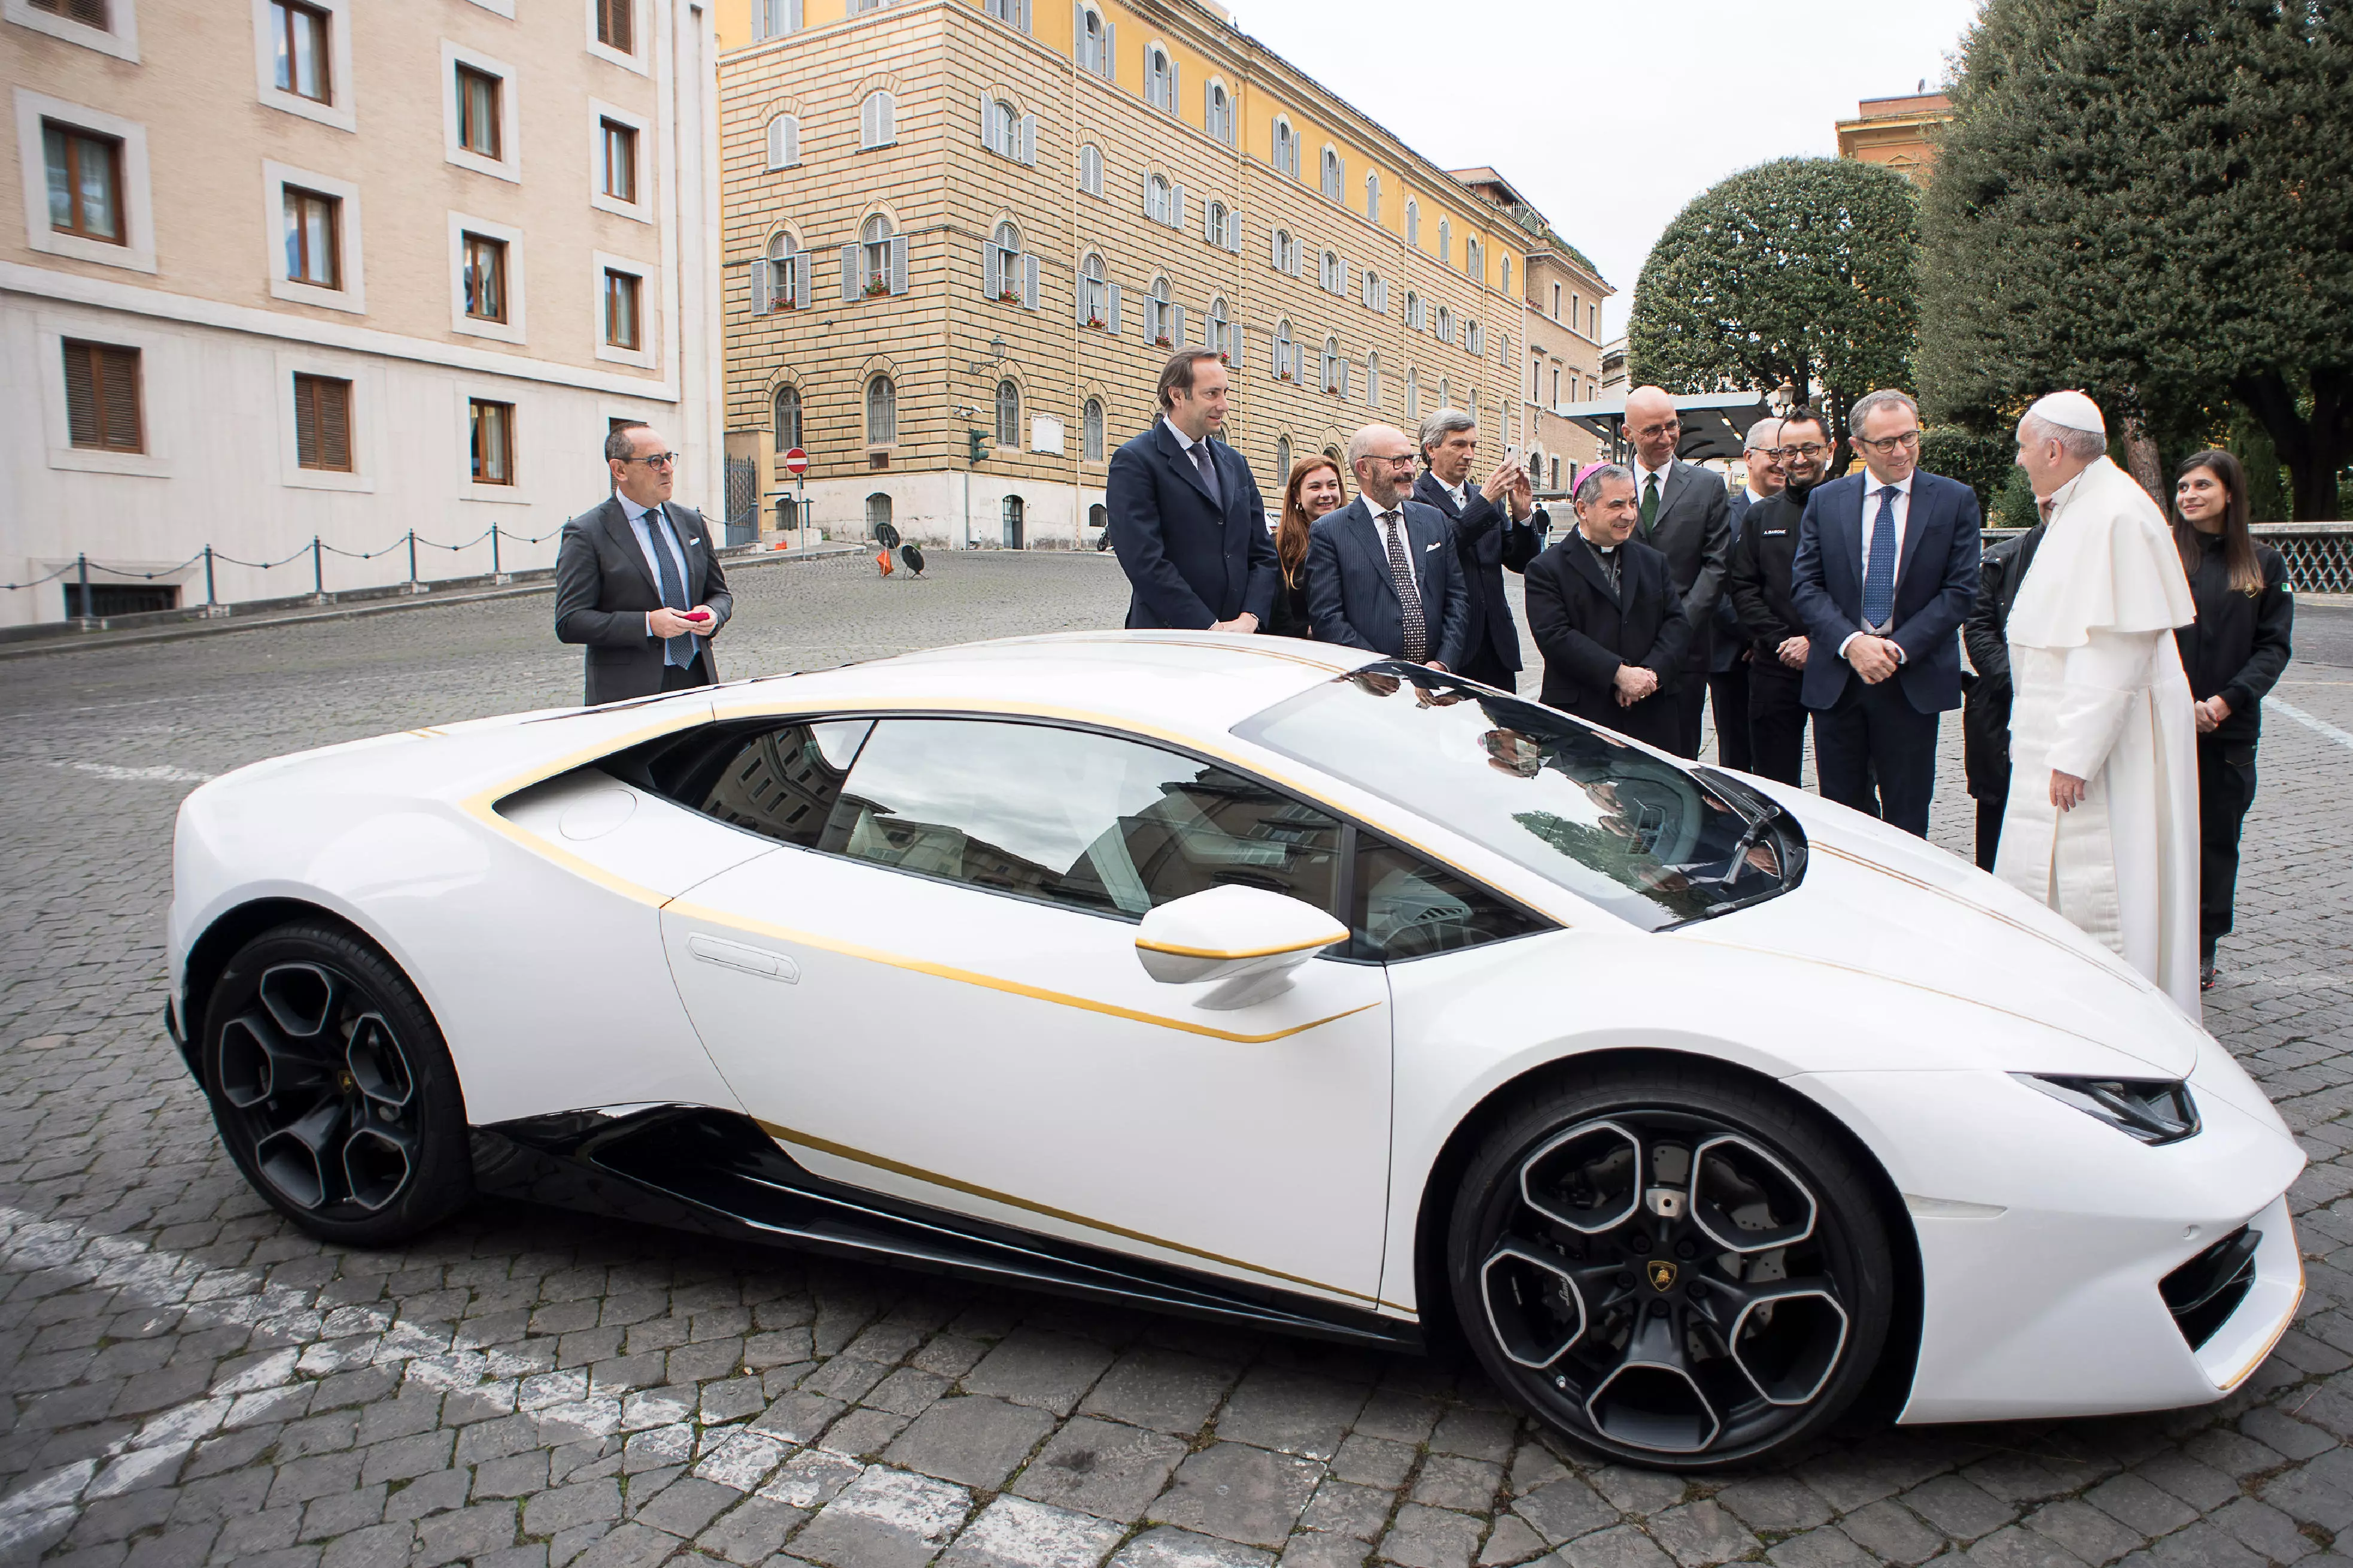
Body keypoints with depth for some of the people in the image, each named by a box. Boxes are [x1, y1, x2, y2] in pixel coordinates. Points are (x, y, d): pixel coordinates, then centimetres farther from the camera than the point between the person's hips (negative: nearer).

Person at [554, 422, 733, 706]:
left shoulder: (691, 522, 13)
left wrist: (713, 613, -4)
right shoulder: (586, 534, -4)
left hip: (697, 681, 5)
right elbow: (569, 622, -10)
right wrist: (647, 624, -20)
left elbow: (719, 592, 20)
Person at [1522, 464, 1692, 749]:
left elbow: (1677, 624, 8)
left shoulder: (1654, 562, 15)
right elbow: (1555, 636, -12)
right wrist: (1619, 673, -19)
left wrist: (1652, 671, -11)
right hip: (1580, 714, -4)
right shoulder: (1547, 569, -1)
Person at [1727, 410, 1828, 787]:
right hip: (1775, 667, 2)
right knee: (1775, 782, 7)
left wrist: (1817, 642, -13)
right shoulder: (1759, 515, 12)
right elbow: (1742, 588, 7)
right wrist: (1781, 642, -5)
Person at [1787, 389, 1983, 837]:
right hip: (1836, 678, 1)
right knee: (1842, 810, 8)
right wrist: (1851, 642, -14)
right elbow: (1804, 585, 1)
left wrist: (1899, 648, -14)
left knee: (1907, 818, 5)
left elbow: (1960, 589, -2)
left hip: (1914, 680, -1)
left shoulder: (1955, 500, 2)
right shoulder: (1824, 501, 6)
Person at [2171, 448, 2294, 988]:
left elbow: (2274, 645, 2)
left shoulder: (2264, 564, 6)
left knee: (2217, 838, 8)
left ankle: (2202, 949, 19)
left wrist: (2227, 700, -12)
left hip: (2230, 729, 2)